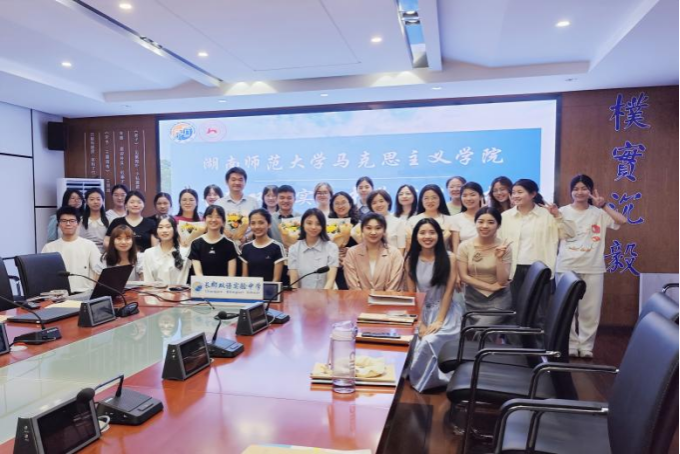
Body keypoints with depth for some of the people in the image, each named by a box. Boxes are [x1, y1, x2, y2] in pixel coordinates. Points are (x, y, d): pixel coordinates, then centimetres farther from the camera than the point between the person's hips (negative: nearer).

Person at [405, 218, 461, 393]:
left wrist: (439, 321, -15)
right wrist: (419, 323, -9)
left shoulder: (449, 259, -5)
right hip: (421, 312, 3)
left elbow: (448, 292, -8)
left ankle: (427, 379, -1)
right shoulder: (411, 260, 2)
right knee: (416, 342, -25)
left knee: (431, 342, -28)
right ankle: (415, 377, 3)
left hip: (445, 312, -2)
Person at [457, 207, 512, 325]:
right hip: (473, 299, 2)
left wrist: (499, 258, -23)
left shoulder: (504, 247, -8)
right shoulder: (465, 246, -6)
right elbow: (464, 276, -7)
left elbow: (502, 281, -11)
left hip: (499, 299, -2)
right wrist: (491, 286, -11)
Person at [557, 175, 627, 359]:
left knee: (590, 310, 6)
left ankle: (586, 346, 19)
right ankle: (570, 345, 20)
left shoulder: (599, 213, 4)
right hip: (567, 267, 0)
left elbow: (622, 221, -10)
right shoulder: (563, 212, 1)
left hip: (593, 268, 1)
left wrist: (604, 205, -8)